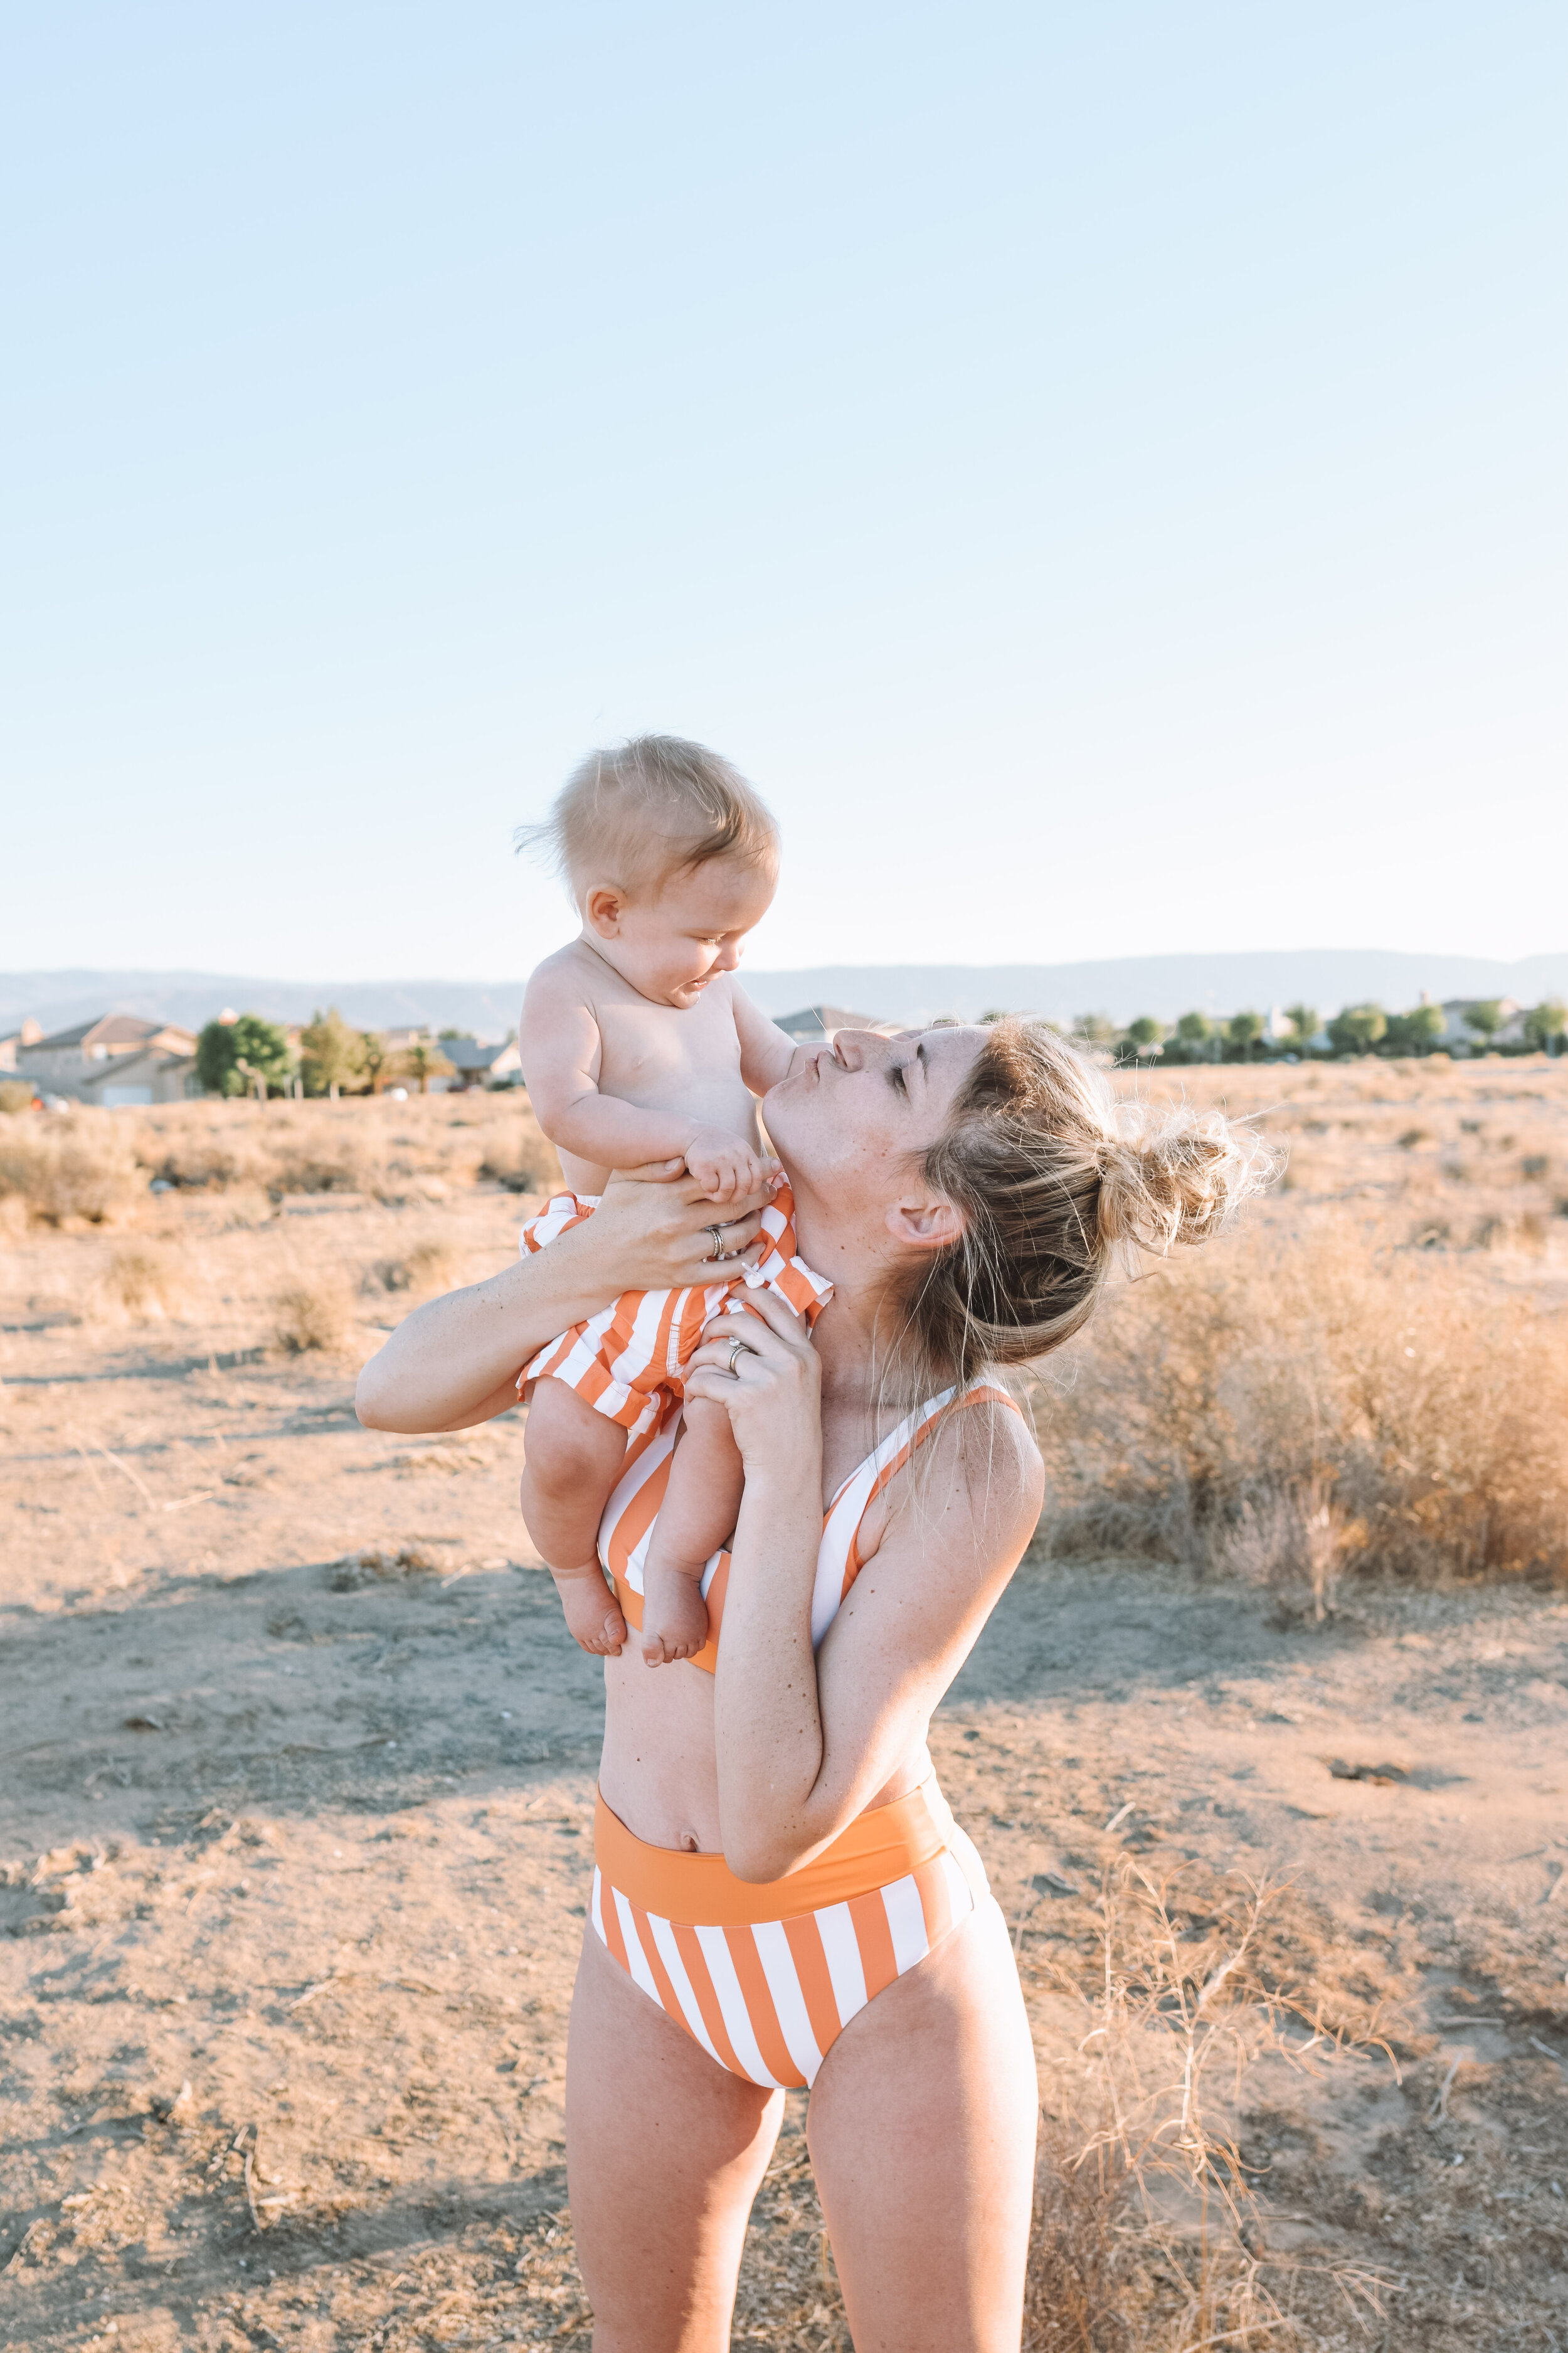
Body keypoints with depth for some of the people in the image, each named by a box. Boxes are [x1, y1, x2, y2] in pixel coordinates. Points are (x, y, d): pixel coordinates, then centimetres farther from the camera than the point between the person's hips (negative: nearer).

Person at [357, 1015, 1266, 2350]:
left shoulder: (970, 1458, -27)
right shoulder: (699, 1291, -12)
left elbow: (775, 1825, -27)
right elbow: (394, 1393, -10)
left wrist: (783, 1474, -32)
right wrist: (587, 1271, -27)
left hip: (877, 1958, -4)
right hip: (654, 1941, 5)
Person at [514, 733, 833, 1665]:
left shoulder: (715, 989, 14)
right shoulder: (567, 990, -6)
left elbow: (781, 1066, 26)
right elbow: (566, 1110, -22)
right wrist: (692, 1141, -32)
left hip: (738, 1249, 4)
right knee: (566, 1442, -17)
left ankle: (676, 1561, -2)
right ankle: (574, 1568, 15)